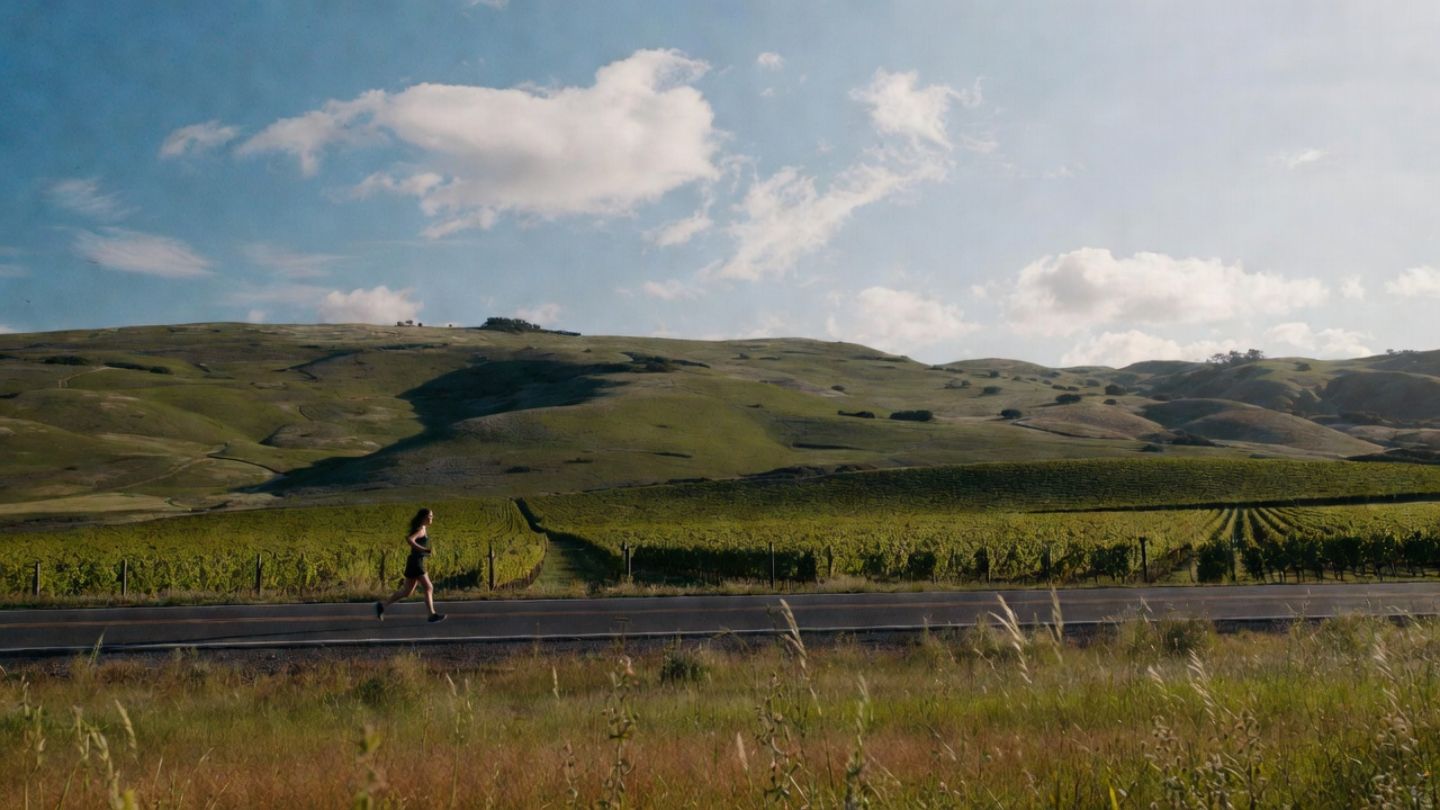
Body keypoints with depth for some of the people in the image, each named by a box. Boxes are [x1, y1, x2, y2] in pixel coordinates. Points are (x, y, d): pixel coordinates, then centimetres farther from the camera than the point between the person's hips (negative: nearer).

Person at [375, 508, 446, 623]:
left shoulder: (423, 529, 15)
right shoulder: (421, 529, -14)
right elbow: (409, 539, -31)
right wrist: (423, 549, -31)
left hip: (416, 563, 10)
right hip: (416, 563, -10)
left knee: (407, 592, 12)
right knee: (429, 587, -7)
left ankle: (382, 606, 16)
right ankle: (432, 615, -3)